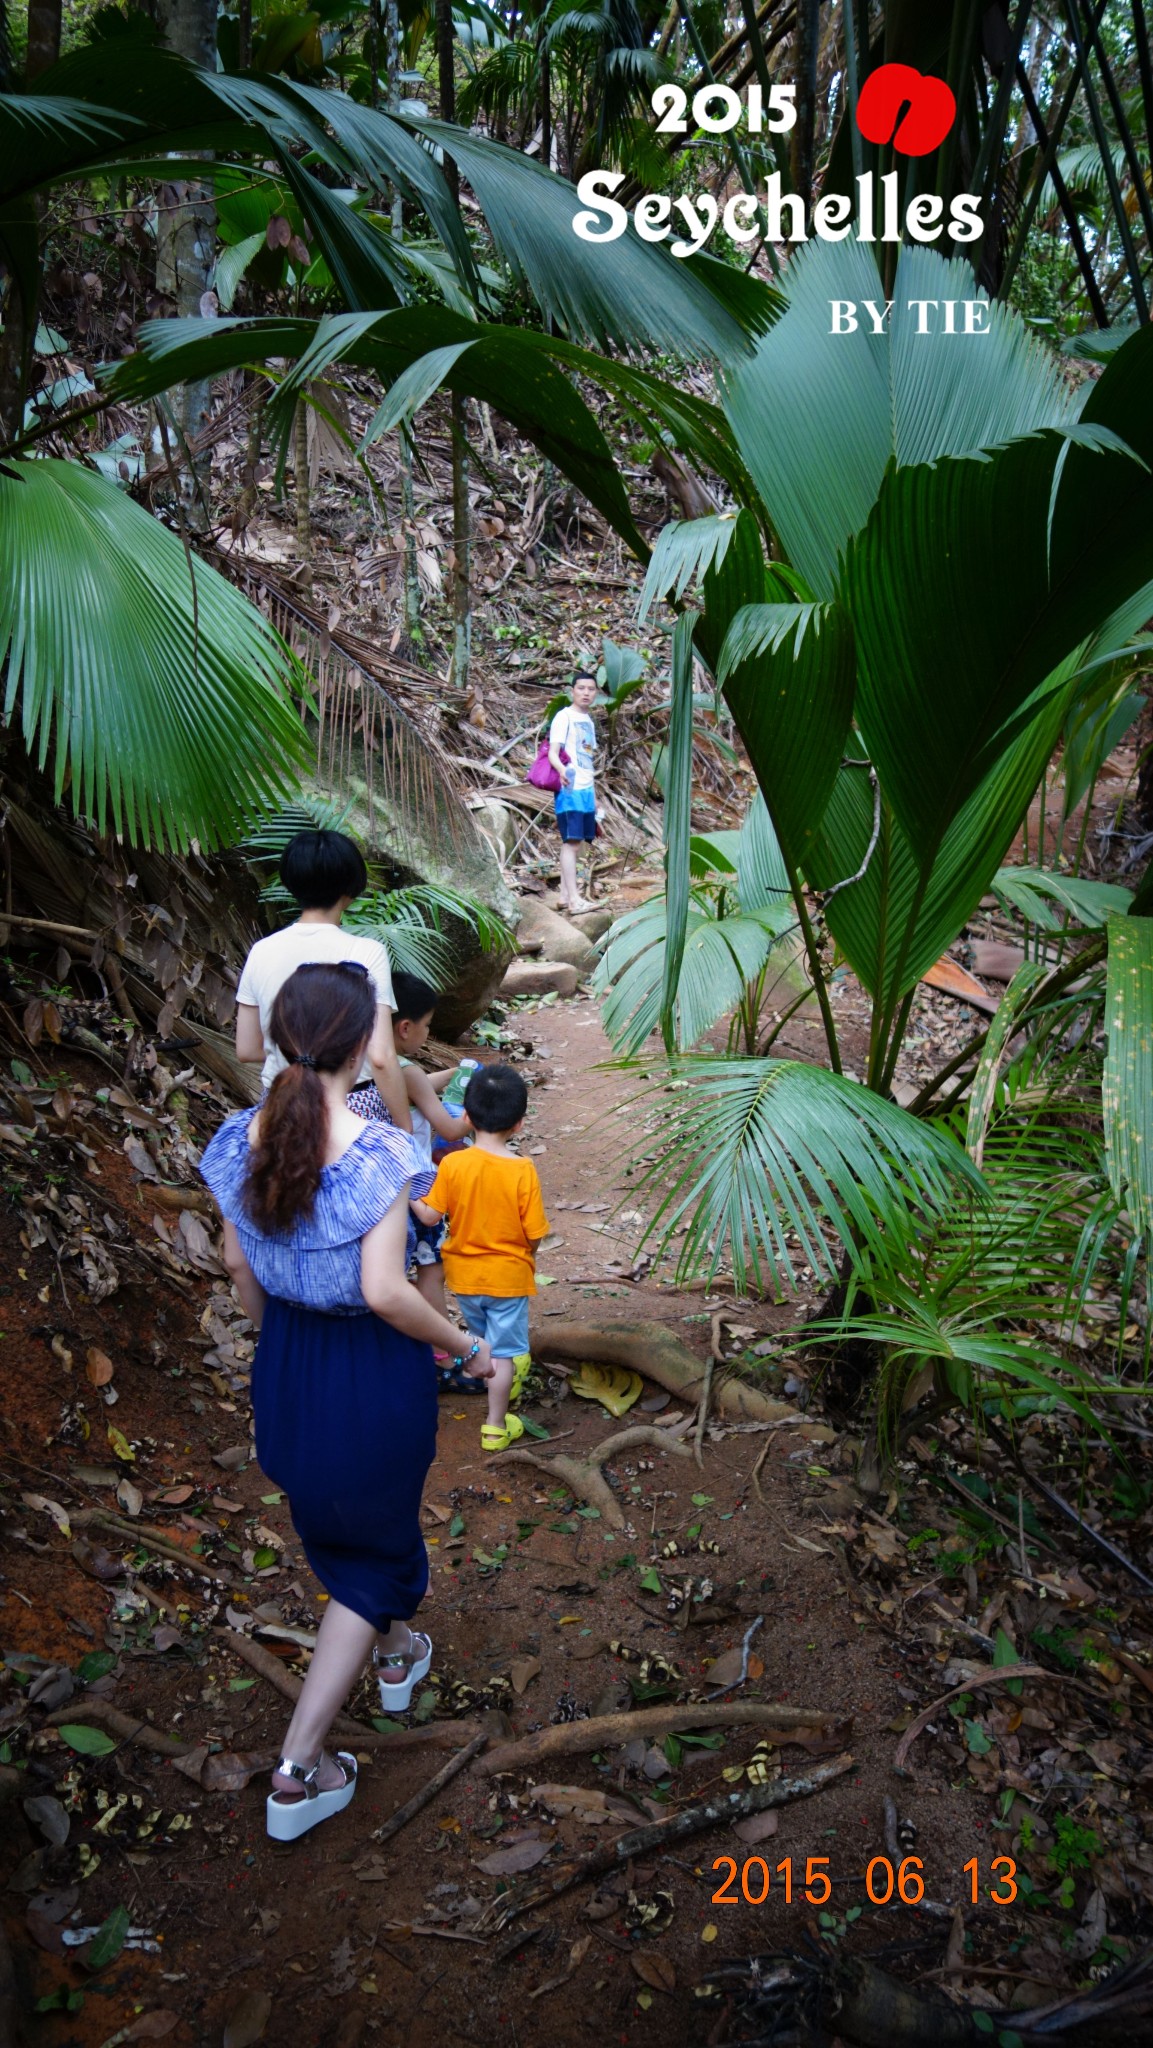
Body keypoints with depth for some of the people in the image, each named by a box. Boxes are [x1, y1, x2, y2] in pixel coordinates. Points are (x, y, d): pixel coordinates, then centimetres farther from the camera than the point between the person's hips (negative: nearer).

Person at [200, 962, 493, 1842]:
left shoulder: (244, 1139, -10)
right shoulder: (379, 1153, -27)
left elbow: (238, 1261, 1)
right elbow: (385, 1292, -27)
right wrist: (466, 1346, -11)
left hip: (285, 1364, 6)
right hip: (374, 1374, -6)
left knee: (332, 1526, 30)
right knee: (372, 1547, 16)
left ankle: (396, 1653, 56)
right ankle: (300, 1769, 18)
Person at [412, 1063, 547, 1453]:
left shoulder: (451, 1164, -17)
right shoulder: (522, 1171, -21)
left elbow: (430, 1215, -12)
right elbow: (534, 1232, -15)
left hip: (463, 1273, 3)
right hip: (508, 1275, -3)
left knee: (482, 1338, 28)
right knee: (502, 1353, 11)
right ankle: (496, 1428, 19)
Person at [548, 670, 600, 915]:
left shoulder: (588, 721, 20)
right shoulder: (564, 717, -5)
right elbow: (552, 752, -16)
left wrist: (593, 794, 21)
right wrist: (562, 769, -37)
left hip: (586, 789, 8)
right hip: (570, 788, -8)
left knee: (573, 841, 7)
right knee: (571, 841, -11)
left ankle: (565, 893, 11)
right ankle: (574, 898, -14)